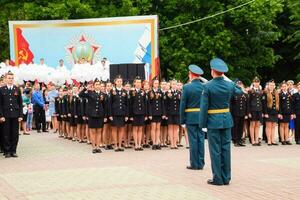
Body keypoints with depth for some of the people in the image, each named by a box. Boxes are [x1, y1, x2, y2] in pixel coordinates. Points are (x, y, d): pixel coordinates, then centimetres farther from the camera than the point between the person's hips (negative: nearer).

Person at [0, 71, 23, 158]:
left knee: (15, 134, 2)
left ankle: (13, 151, 10)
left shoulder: (17, 90, 8)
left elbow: (20, 104, 8)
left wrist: (20, 115, 0)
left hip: (15, 115, 2)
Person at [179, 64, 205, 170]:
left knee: (193, 140, 1)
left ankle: (194, 164, 4)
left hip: (191, 117, -3)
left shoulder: (186, 87, -10)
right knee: (201, 139, 8)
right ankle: (200, 163, 13)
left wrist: (182, 121, -2)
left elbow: (183, 105, -8)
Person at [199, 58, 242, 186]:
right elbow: (240, 91, 23)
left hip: (213, 121, -4)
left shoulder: (207, 86, -13)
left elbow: (204, 107, -12)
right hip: (226, 120, 4)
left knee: (215, 150, 1)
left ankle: (218, 179, 3)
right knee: (225, 148, 9)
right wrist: (228, 80, 28)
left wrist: (202, 124, -7)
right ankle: (226, 177, 13)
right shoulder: (230, 85, 0)